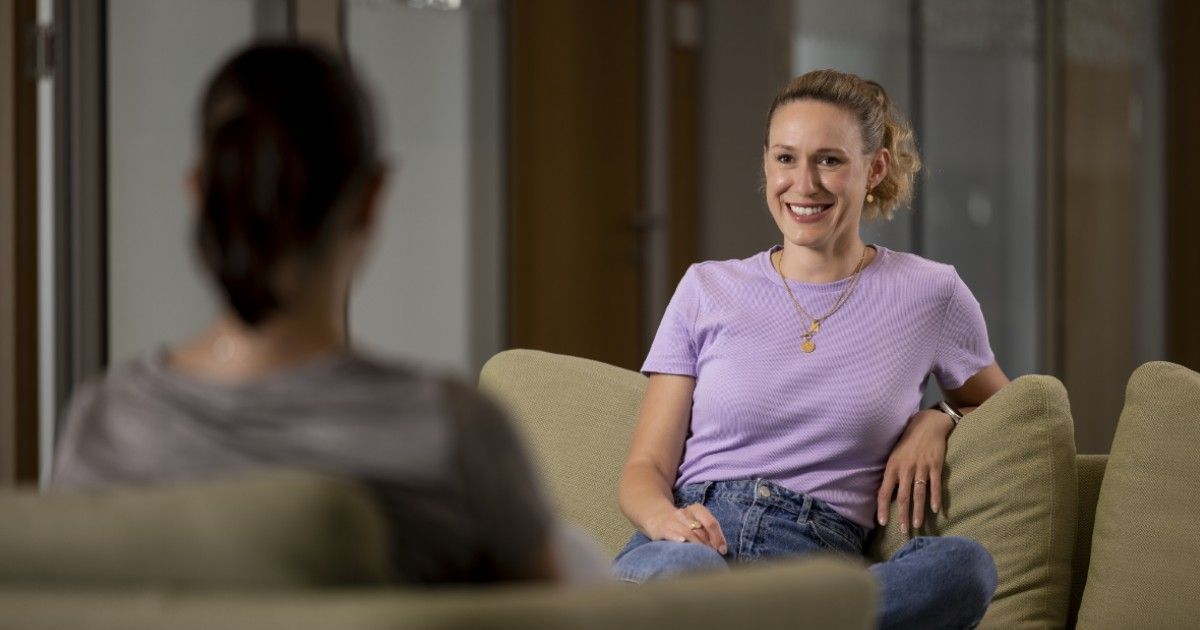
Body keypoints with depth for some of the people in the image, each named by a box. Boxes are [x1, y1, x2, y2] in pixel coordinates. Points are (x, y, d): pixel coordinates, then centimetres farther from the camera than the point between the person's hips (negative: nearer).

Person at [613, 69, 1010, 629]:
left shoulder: (929, 295, 15)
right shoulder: (706, 289, 15)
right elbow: (644, 468, 13)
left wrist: (936, 421, 8)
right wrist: (665, 518, -11)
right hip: (693, 542, -1)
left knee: (965, 564, -36)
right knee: (682, 566, -42)